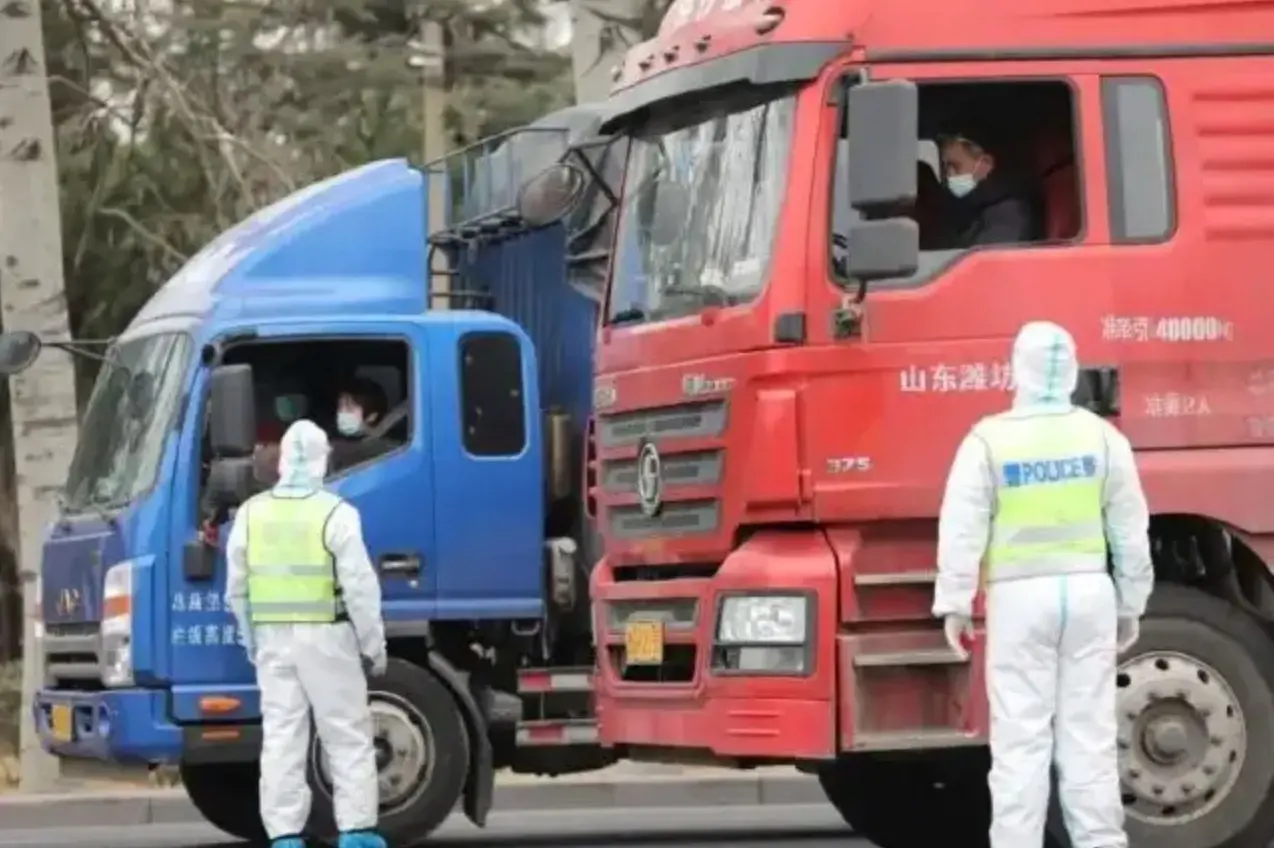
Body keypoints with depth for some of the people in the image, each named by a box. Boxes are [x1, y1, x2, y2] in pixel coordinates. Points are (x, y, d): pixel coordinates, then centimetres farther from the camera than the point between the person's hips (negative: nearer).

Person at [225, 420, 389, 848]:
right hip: (326, 637, -4)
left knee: (281, 737, 4)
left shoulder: (251, 513, 5)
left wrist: (251, 641, 18)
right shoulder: (335, 514, -9)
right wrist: (374, 646, -2)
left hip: (272, 638, 4)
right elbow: (360, 587, -11)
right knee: (348, 736, 3)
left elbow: (237, 589, 9)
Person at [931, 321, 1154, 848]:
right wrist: (1130, 604, 15)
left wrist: (955, 603, -1)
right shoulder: (1102, 437, 3)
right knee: (1089, 730, 5)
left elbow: (963, 529, -7)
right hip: (1088, 590, 2)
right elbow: (1130, 532, 6)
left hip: (1021, 596, -2)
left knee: (1021, 735, -2)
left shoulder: (989, 440, -6)